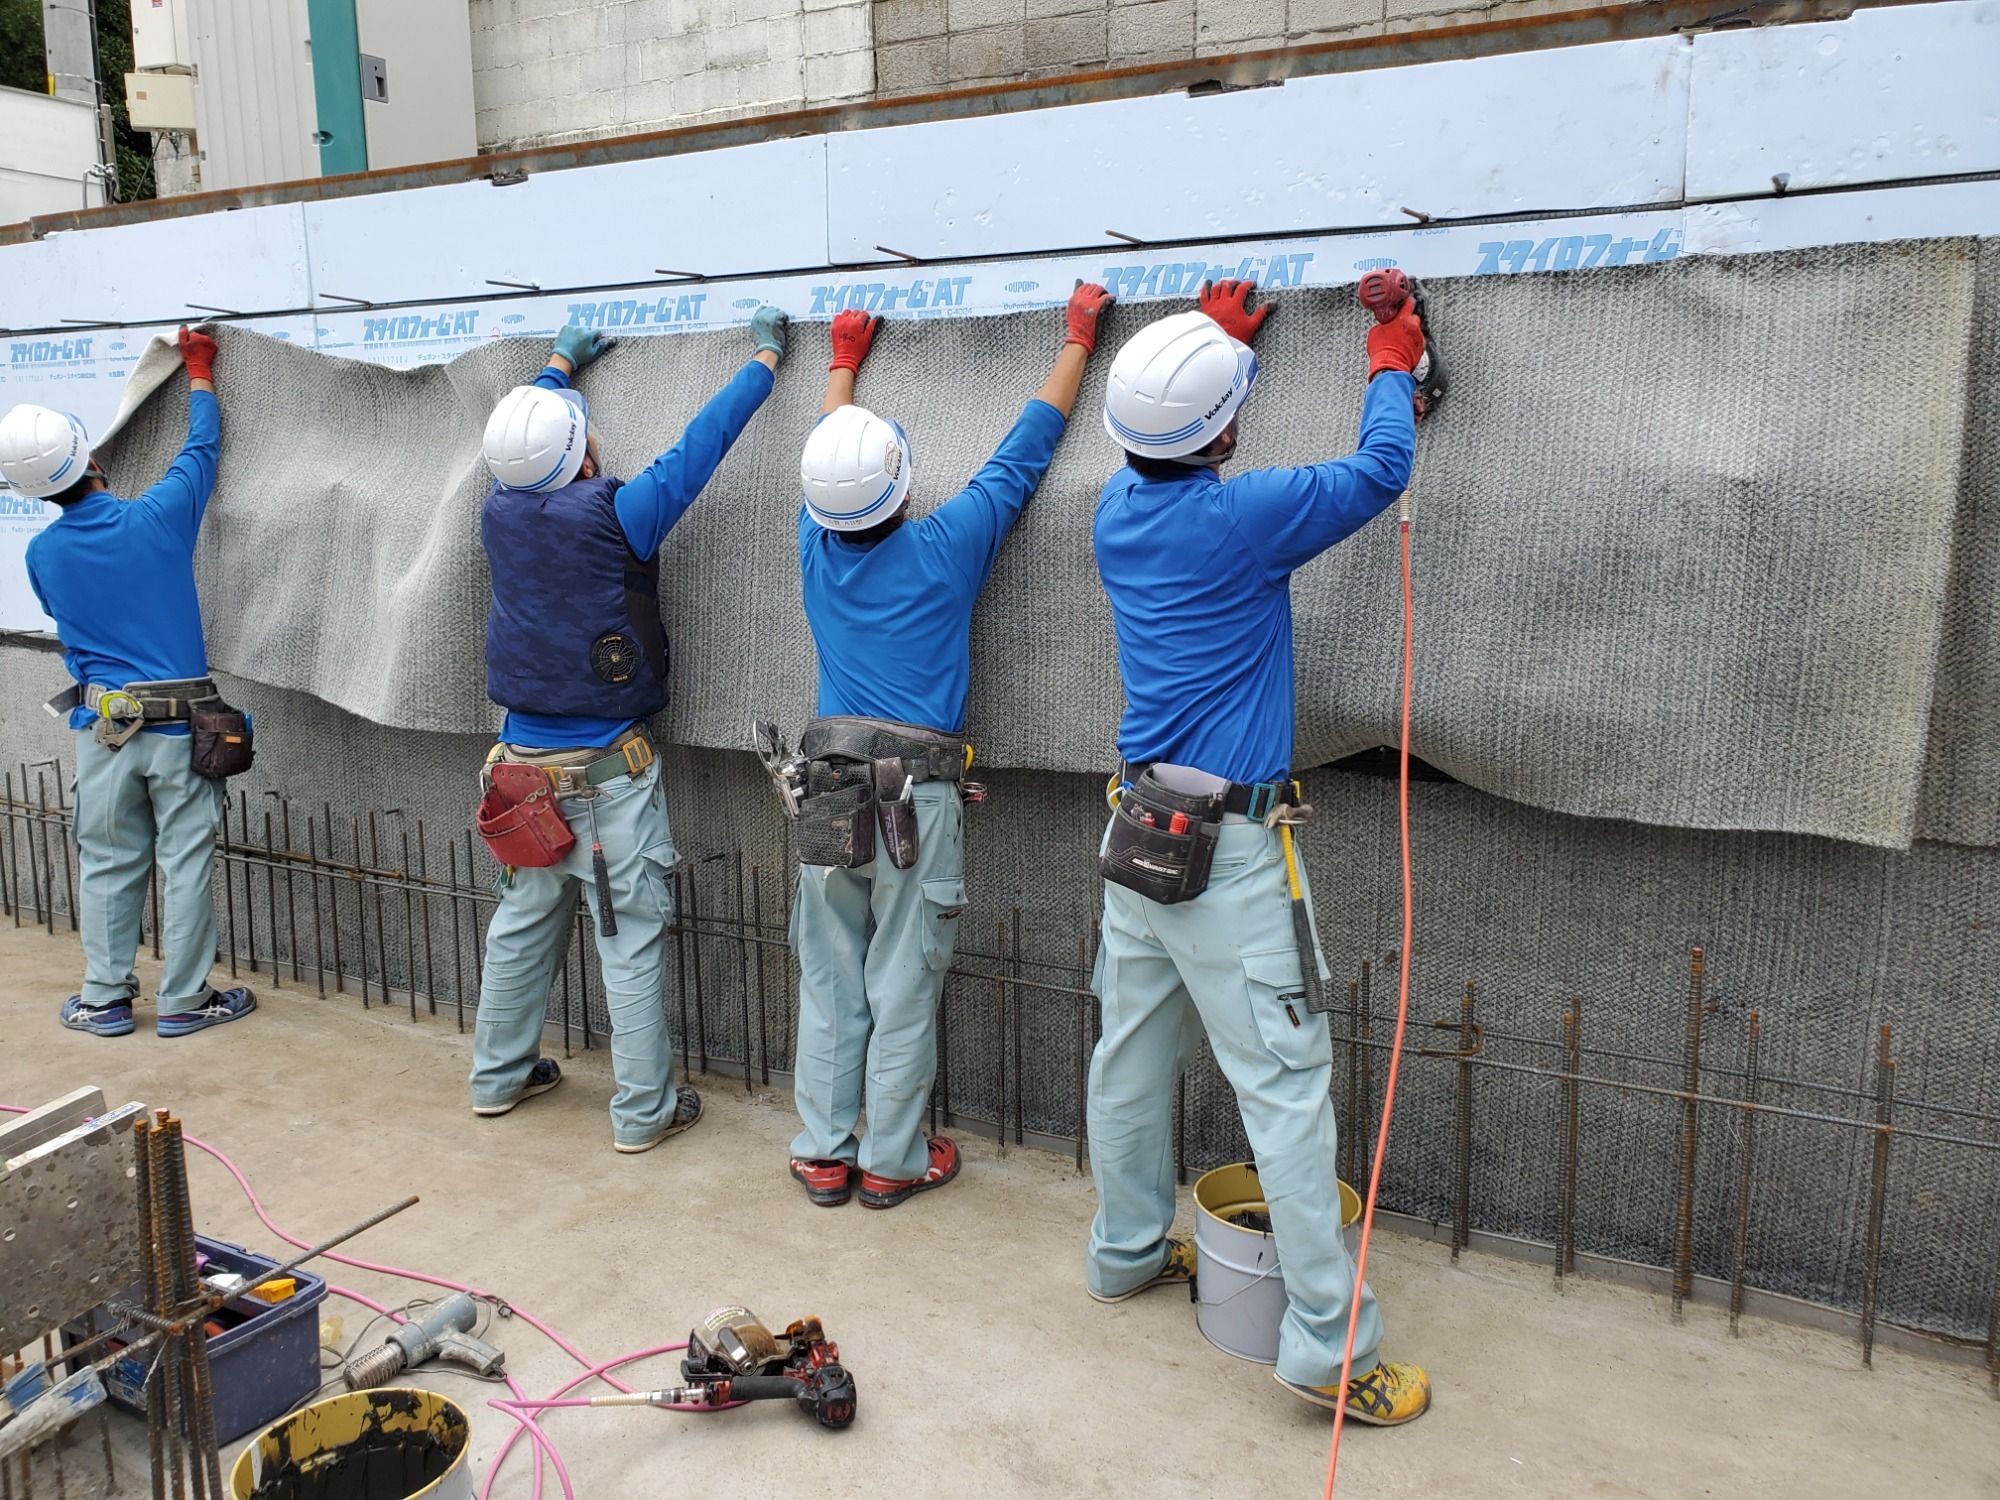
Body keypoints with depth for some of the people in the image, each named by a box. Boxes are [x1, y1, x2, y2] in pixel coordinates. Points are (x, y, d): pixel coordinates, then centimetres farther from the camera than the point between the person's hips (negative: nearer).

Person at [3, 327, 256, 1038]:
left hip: (101, 724, 3)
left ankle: (105, 1000, 20)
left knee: (107, 864, 12)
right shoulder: (158, 518, -10)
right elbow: (202, 447, 7)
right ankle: (183, 1001, 11)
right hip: (181, 724, -2)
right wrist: (199, 371, 22)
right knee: (185, 862, 4)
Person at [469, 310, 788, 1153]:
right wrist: (766, 356, 3)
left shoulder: (501, 511, -1)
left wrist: (560, 364, 36)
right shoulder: (613, 515, -18)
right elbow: (703, 443, -10)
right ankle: (644, 1110, 8)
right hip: (607, 768, -6)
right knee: (630, 938, 1)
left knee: (522, 920, 19)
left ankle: (498, 1075, 33)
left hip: (524, 758, 6)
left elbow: (521, 432, 19)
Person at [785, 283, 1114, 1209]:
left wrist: (845, 359, 38)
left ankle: (823, 1152, 21)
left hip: (827, 789, 4)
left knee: (828, 980, 12)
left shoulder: (817, 547, 2)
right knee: (902, 989, 5)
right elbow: (1024, 452, 3)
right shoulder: (945, 548, -8)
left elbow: (830, 449, 21)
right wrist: (1077, 339, 15)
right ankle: (892, 1162, 17)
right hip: (917, 794, -4)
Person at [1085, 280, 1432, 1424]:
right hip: (1228, 843, -8)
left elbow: (1165, 449, 30)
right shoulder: (1242, 516, -15)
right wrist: (1392, 364, 16)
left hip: (1141, 827, 8)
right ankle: (1331, 1345, 3)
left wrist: (1216, 337, 38)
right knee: (1285, 1080, -3)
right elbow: (1382, 470, -2)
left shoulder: (1121, 509, 6)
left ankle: (1128, 1252, 35)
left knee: (1133, 1052, 18)